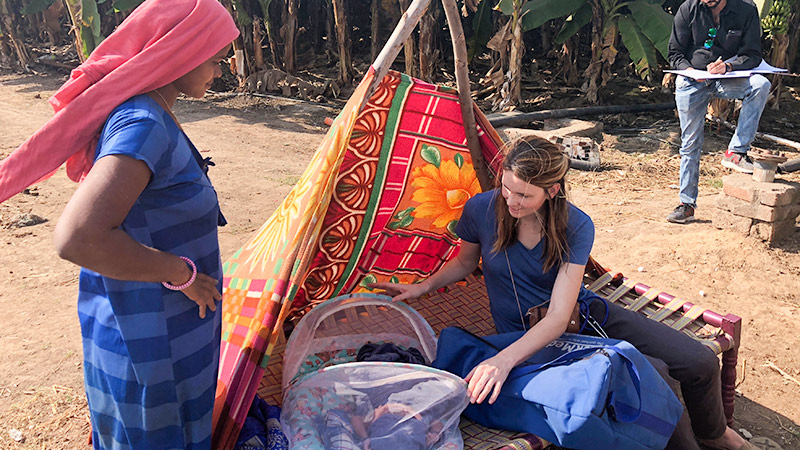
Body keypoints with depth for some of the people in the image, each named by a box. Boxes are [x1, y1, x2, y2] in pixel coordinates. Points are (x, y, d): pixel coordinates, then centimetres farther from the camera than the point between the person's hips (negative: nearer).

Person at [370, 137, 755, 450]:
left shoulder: (576, 227, -20)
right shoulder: (481, 210, -18)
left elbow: (559, 315, -28)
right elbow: (466, 260, 8)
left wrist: (505, 359, -42)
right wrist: (422, 287, -4)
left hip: (584, 317, 2)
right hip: (529, 336, -2)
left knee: (700, 362, -4)